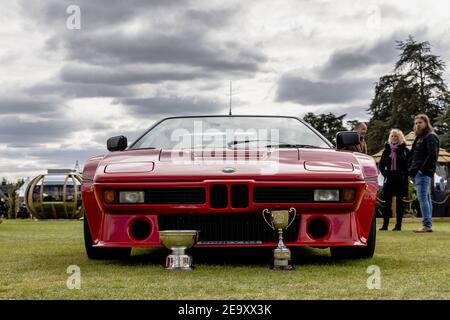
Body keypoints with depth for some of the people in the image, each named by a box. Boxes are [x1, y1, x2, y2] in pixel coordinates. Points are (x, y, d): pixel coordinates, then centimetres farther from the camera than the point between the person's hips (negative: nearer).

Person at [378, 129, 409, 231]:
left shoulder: (405, 150, 2)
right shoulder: (387, 149, 10)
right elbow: (381, 164, 13)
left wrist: (404, 175, -12)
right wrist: (384, 173, -2)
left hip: (401, 179, -2)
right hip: (389, 179, 2)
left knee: (399, 202, 2)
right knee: (387, 202, 1)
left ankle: (398, 225, 5)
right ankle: (385, 224, 3)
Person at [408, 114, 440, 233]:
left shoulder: (430, 137, -6)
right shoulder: (419, 138, 23)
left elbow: (432, 155, -17)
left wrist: (422, 169, -20)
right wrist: (411, 168, 12)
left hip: (423, 173, -10)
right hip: (418, 173, 10)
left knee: (422, 198, -14)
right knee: (426, 198, 10)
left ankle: (427, 225, -16)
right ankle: (428, 225, 13)